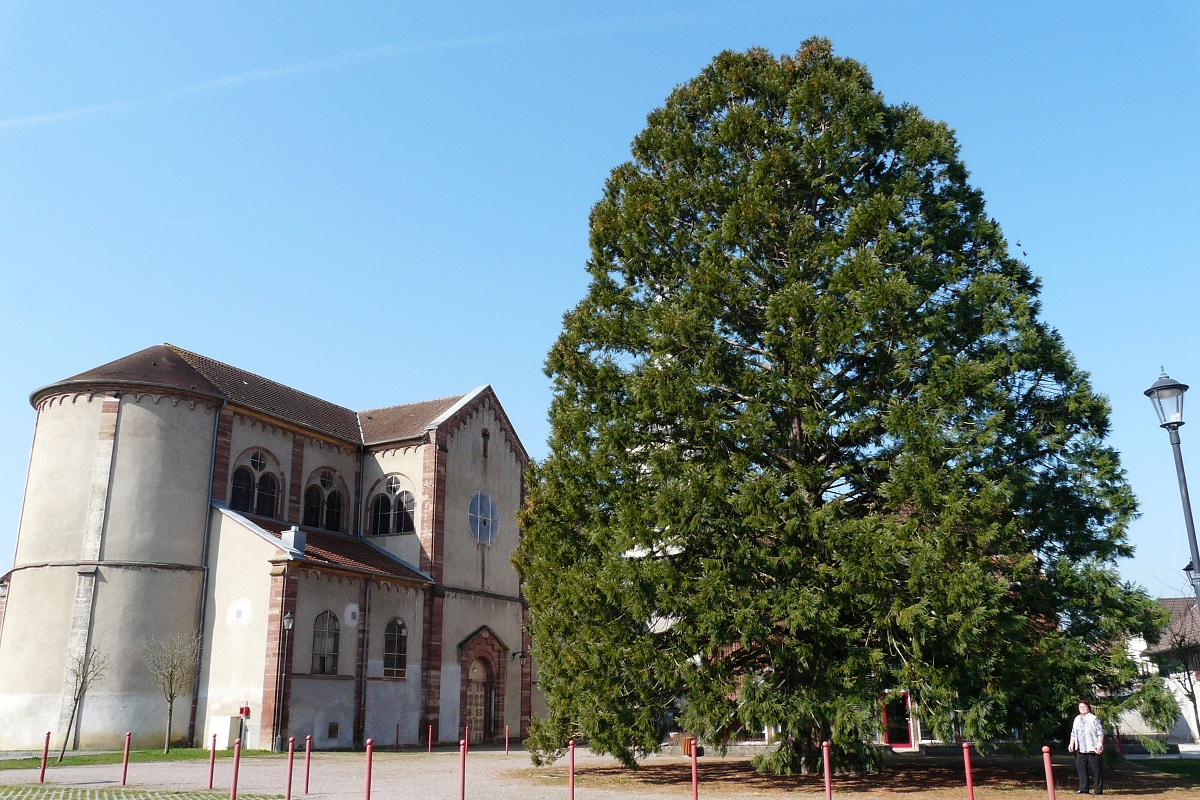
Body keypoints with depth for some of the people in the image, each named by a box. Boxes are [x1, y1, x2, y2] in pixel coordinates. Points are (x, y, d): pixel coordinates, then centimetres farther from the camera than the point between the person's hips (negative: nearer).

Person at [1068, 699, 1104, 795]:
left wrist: (1100, 745, -15)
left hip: (1092, 749, -6)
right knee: (1080, 767, 3)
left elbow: (1100, 733, -7)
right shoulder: (1077, 719, 16)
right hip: (1080, 749, 6)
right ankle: (1083, 788, 9)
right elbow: (1073, 733, 21)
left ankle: (1098, 789, 4)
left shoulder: (1094, 719, -3)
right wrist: (1071, 743, 11)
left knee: (1096, 769, -2)